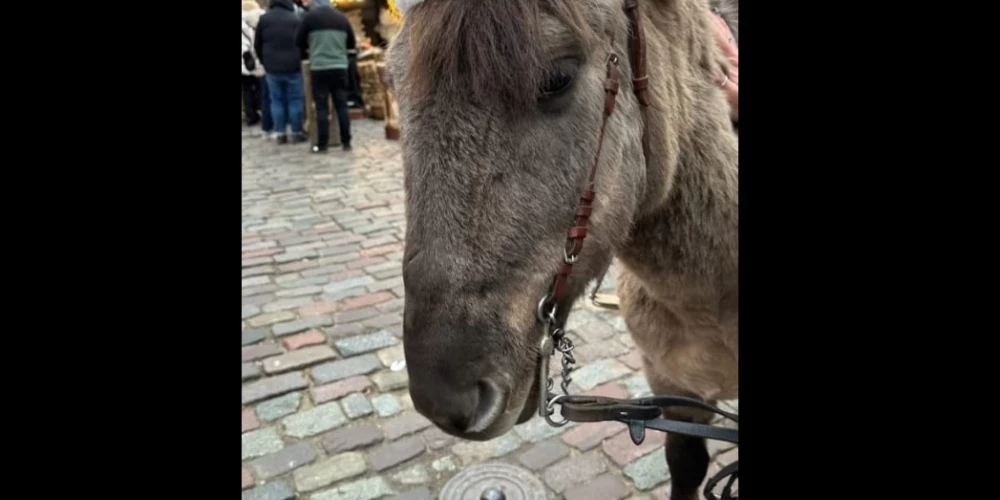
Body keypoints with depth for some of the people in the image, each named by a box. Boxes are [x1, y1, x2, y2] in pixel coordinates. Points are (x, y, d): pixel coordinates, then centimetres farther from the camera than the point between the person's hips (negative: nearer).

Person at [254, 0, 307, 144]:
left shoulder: (264, 19, 5)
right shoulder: (295, 19, -1)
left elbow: (257, 44, 9)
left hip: (272, 68, 2)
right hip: (293, 67, -2)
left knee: (276, 100, 8)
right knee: (295, 100, 4)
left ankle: (280, 133, 7)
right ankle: (296, 133, 5)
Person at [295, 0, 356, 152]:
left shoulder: (310, 16, -1)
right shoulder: (341, 17, 8)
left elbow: (299, 42, 5)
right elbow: (352, 44, 16)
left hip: (319, 68, -3)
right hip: (340, 67, 3)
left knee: (322, 107, 1)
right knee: (342, 105, 7)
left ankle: (322, 145, 3)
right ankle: (346, 143, 8)